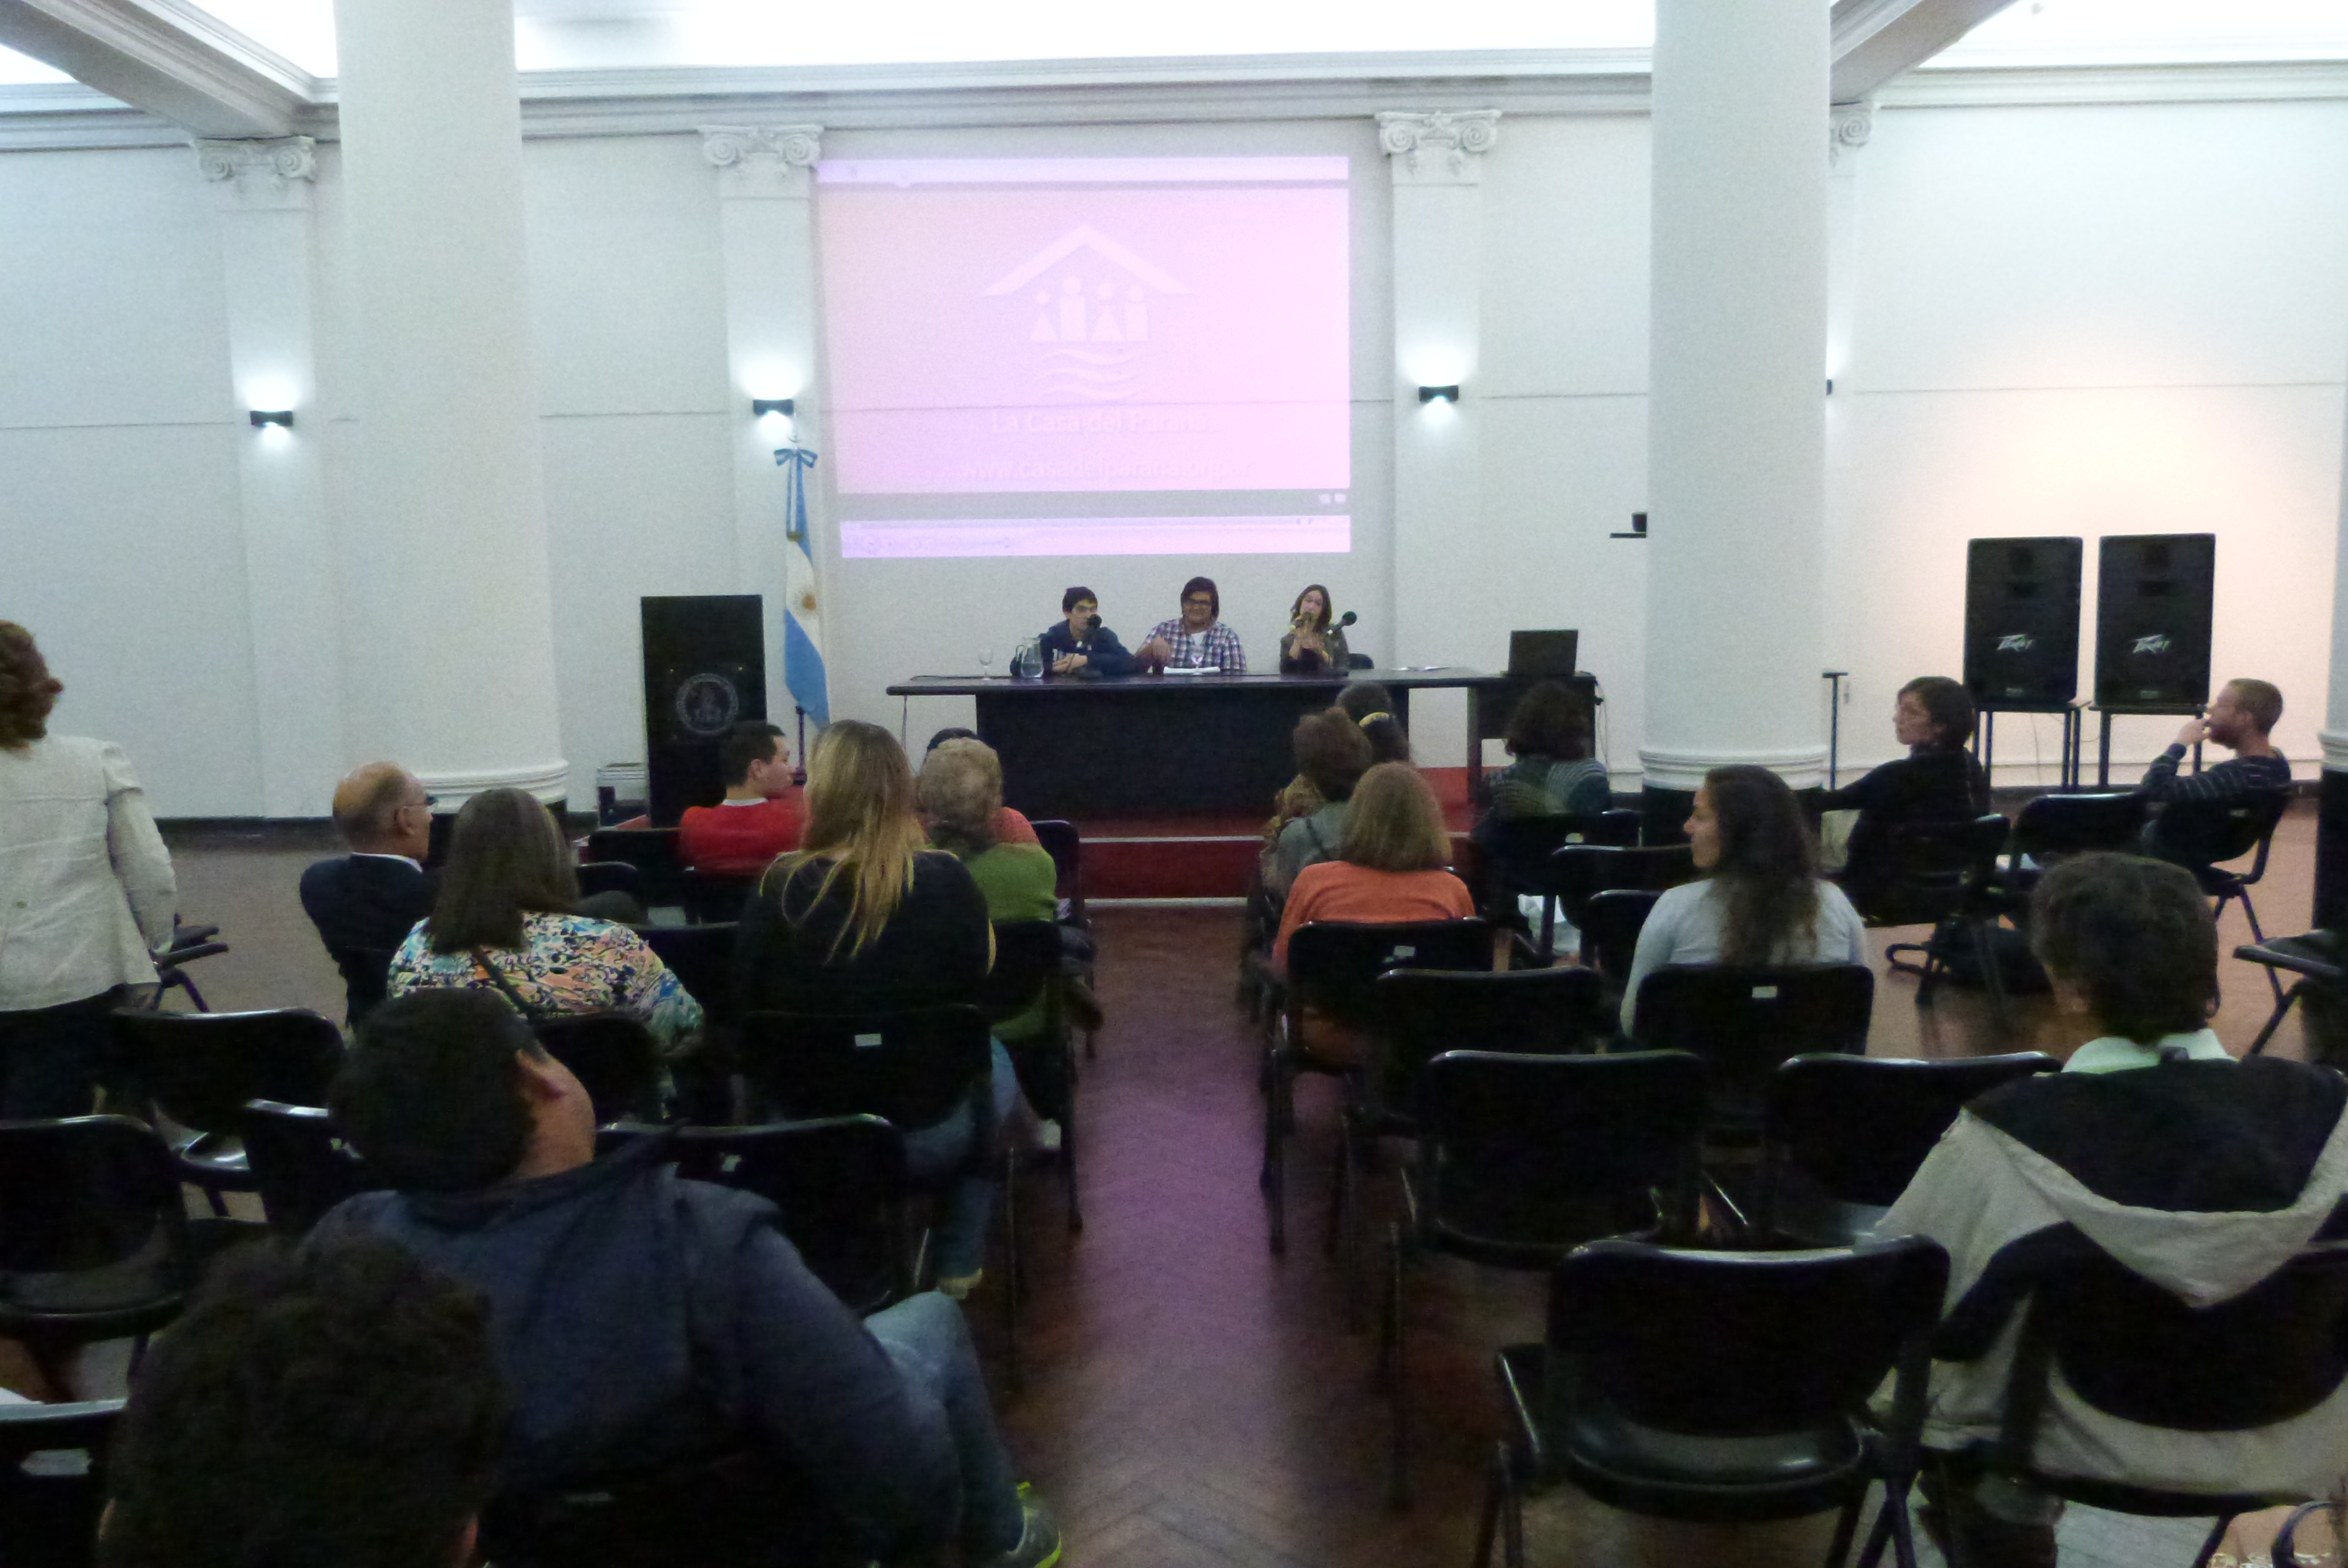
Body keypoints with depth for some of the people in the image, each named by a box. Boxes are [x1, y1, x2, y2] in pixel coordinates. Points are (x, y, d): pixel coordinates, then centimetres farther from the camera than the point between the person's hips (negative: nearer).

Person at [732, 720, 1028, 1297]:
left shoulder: (778, 888, -14)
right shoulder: (948, 881, -14)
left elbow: (747, 1003, -1)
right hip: (932, 1133, -1)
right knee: (993, 1058, 31)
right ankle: (958, 1265, 38)